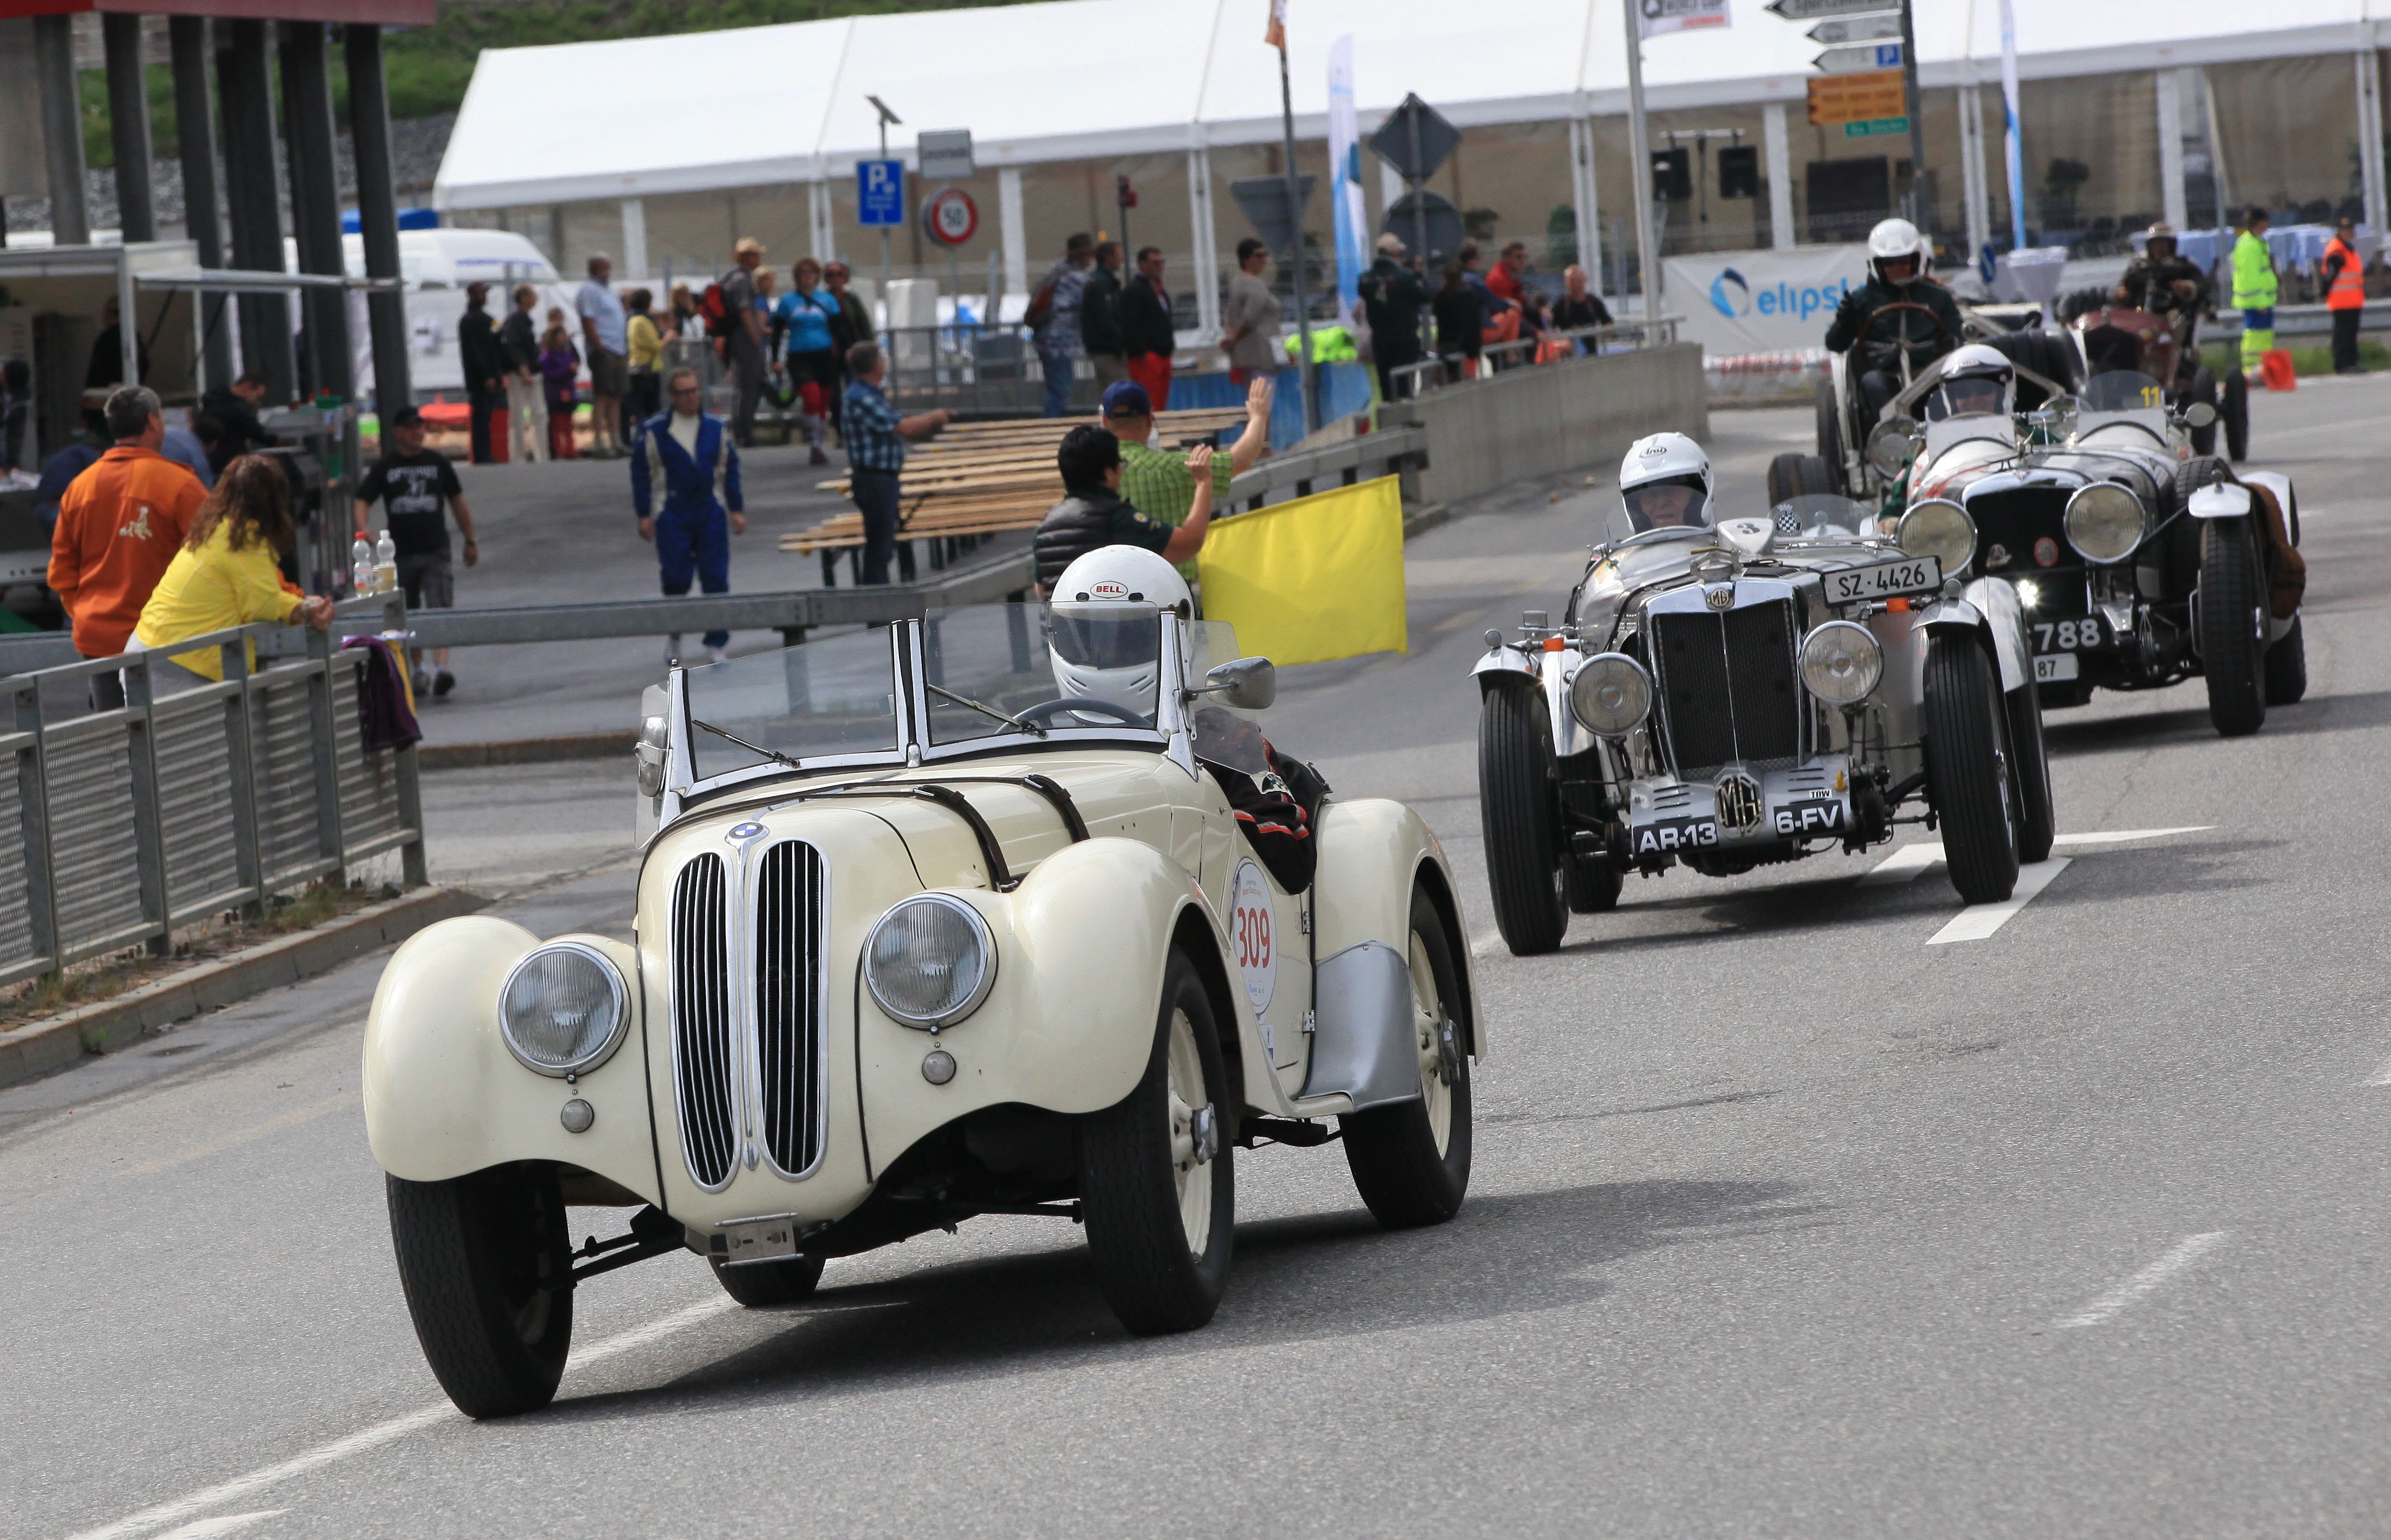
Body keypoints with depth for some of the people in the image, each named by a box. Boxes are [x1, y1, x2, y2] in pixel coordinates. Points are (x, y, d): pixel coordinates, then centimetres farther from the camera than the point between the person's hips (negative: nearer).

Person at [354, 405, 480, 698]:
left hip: (435, 551, -1)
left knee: (440, 610, -16)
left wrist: (470, 541, 17)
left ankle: (441, 667, -27)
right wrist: (363, 532, -23)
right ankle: (418, 670, 24)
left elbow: (457, 501, 16)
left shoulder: (437, 462, 7)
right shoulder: (384, 467, 3)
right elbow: (363, 502, -3)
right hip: (400, 552, 1)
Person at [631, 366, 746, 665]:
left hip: (712, 512, 2)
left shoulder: (716, 427, 7)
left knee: (716, 579, -1)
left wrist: (737, 509, 8)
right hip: (671, 514, -2)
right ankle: (674, 636, 21)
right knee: (675, 579, -2)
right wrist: (644, 515, -2)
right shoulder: (653, 431, -2)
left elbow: (730, 470, 12)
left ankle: (716, 645, 5)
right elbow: (641, 473, 2)